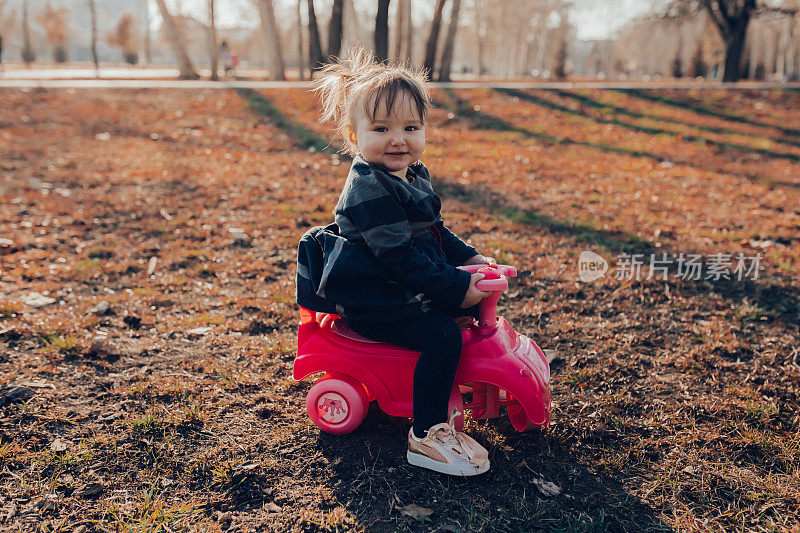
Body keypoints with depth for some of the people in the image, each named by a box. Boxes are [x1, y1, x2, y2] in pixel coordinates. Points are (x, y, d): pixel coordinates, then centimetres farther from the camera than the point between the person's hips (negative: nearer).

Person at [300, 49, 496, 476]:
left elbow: (434, 231, 21)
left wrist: (469, 258, 8)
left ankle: (446, 384, 27)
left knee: (476, 301, 13)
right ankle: (427, 436, -14)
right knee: (442, 334, -24)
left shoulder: (413, 176, 9)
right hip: (371, 303, -10)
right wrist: (455, 288, -24)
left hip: (407, 289, 10)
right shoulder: (368, 189, -22)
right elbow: (399, 256, -26)